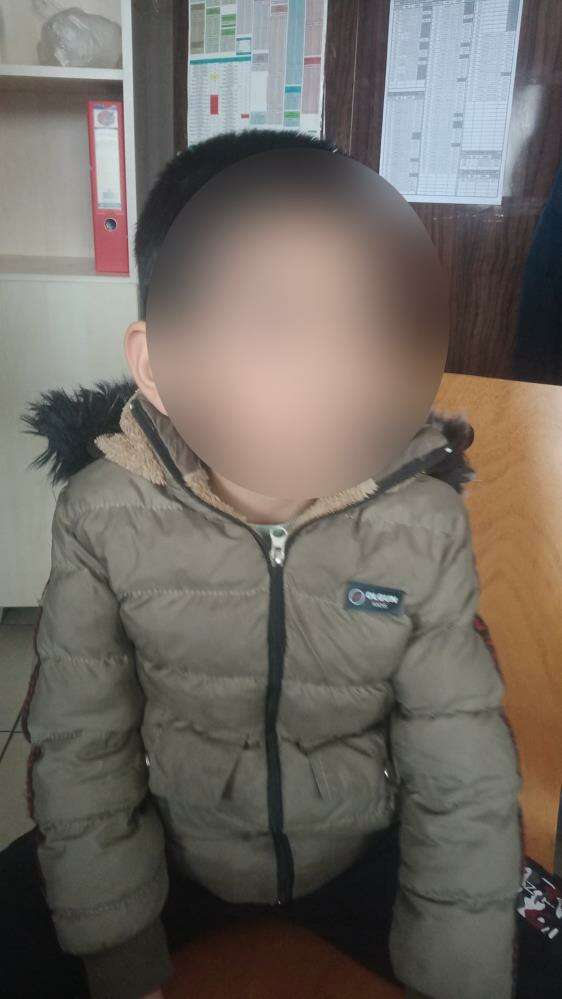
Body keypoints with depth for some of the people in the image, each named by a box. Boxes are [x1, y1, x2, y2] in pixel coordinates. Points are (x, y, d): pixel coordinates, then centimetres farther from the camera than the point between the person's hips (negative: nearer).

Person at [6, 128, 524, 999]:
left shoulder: (426, 521, -19)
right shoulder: (104, 513, -19)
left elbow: (464, 787, -13)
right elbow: (79, 755, -12)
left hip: (361, 852, 1)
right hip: (172, 848, 0)